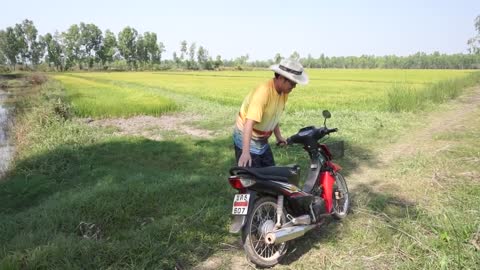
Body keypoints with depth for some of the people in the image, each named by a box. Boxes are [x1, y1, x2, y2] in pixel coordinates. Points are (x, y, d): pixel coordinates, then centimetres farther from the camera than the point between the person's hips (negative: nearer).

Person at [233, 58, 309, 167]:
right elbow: (249, 122, -38)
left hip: (262, 140, 8)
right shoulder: (263, 92, -29)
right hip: (246, 138, -8)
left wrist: (278, 136, 12)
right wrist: (245, 152, -45)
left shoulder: (284, 91, -4)